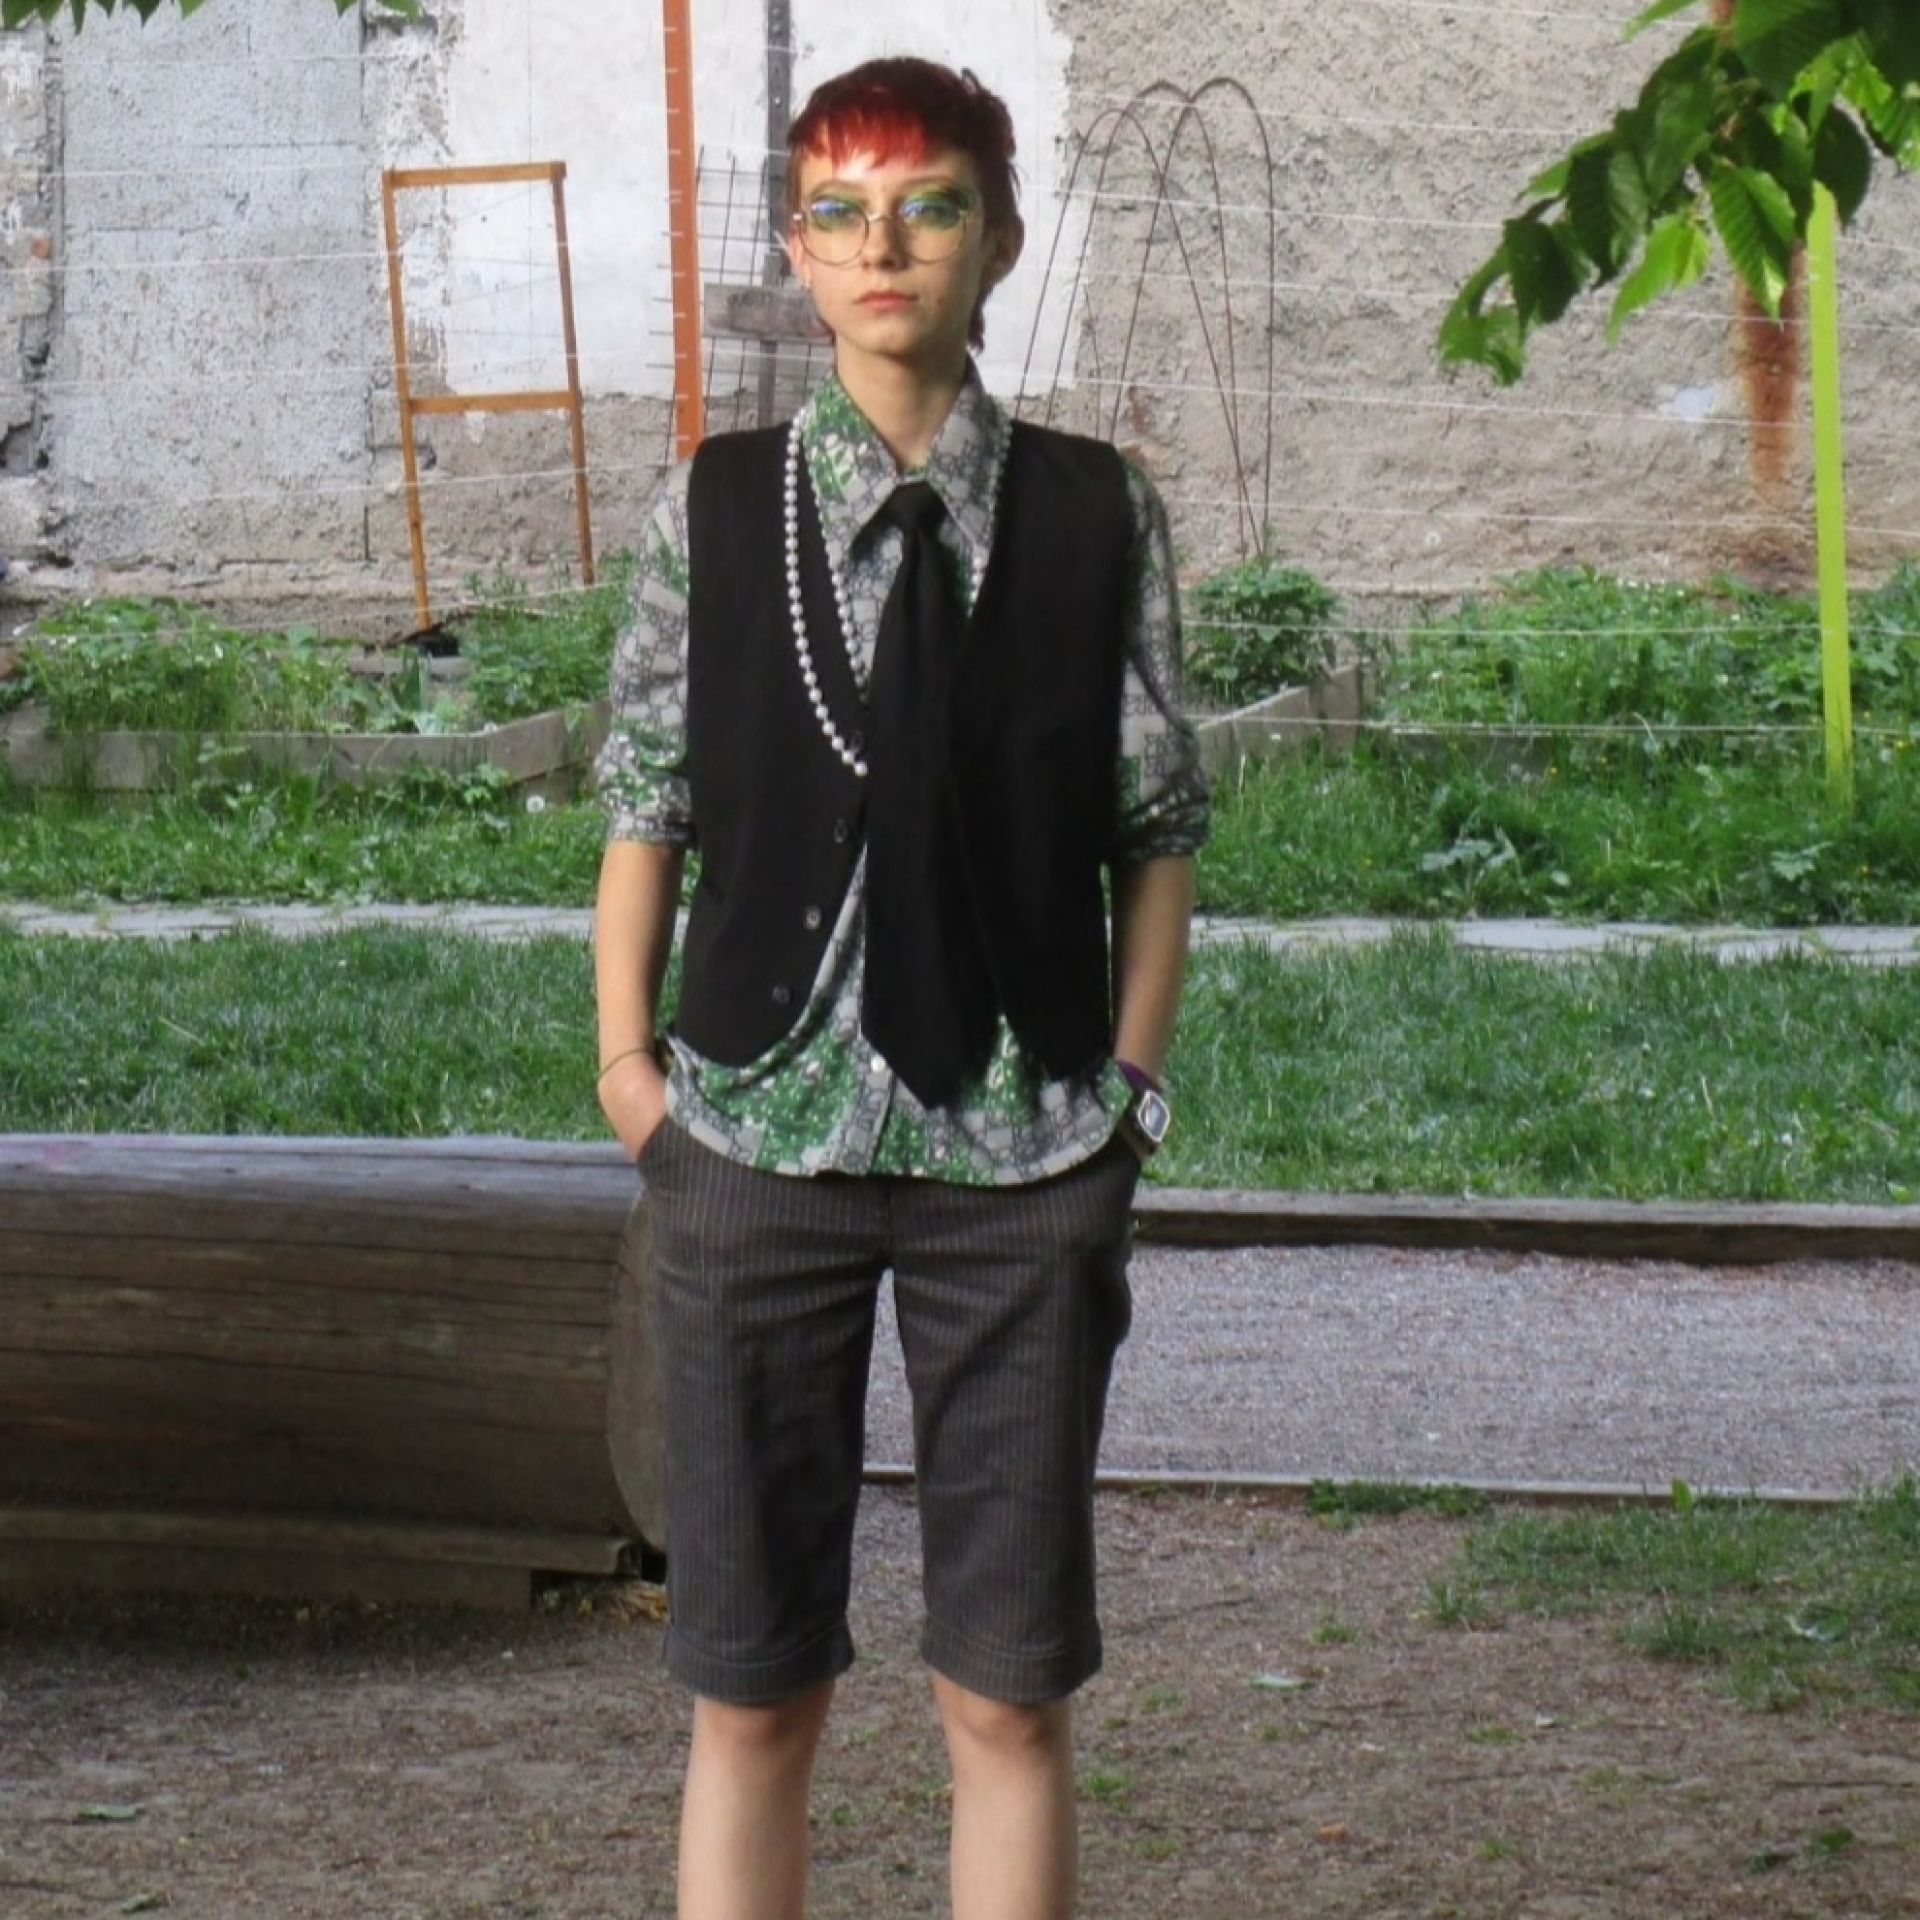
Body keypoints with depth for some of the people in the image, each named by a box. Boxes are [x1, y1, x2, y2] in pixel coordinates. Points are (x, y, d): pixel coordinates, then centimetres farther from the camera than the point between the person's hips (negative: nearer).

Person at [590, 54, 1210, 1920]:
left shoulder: (1098, 513, 2)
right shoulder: (715, 504, 4)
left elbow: (1157, 829, 5)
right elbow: (646, 801, 9)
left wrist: (1125, 1088, 0)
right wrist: (626, 1057, 2)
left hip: (1019, 1151, 0)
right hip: (761, 1131, 1)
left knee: (1010, 1699, 3)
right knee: (752, 1693, 5)